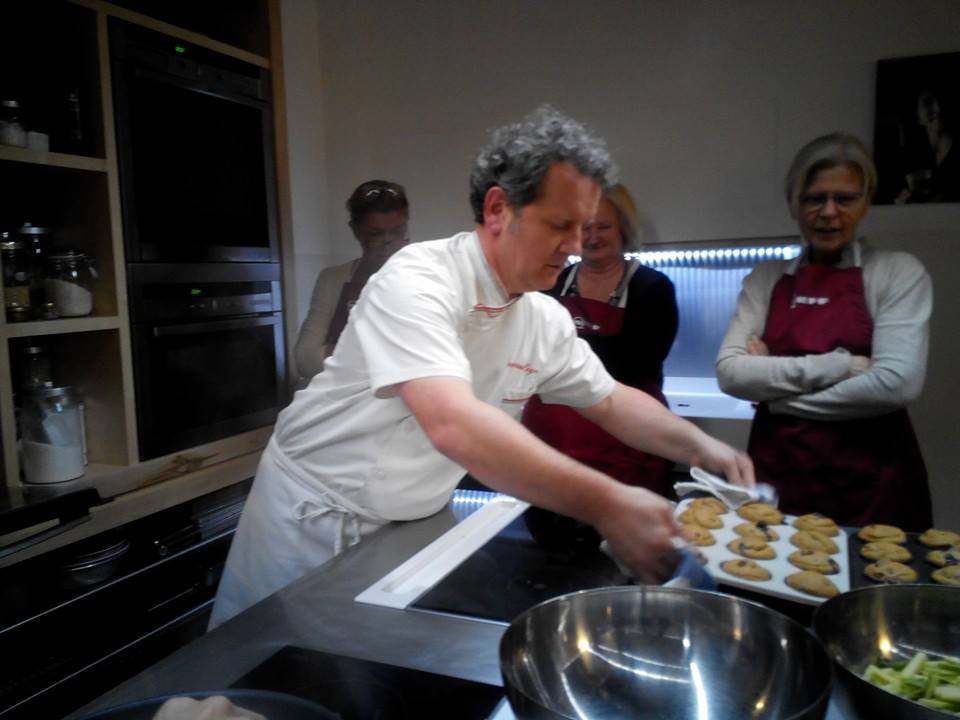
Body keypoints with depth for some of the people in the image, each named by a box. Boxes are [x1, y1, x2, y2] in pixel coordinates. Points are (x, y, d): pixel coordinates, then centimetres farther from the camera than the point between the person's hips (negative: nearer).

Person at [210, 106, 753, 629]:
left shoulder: (547, 319, -5)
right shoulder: (418, 280, -28)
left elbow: (612, 402, 8)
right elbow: (454, 426, -42)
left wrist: (698, 445, -8)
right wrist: (605, 503, -43)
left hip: (417, 522, 6)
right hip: (317, 513, -5)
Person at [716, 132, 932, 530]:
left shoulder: (899, 273, -1)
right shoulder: (766, 279, 5)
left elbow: (897, 383, -14)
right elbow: (730, 372, -7)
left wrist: (775, 391, -9)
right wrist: (837, 365, -15)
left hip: (869, 482, -2)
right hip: (777, 474, 2)